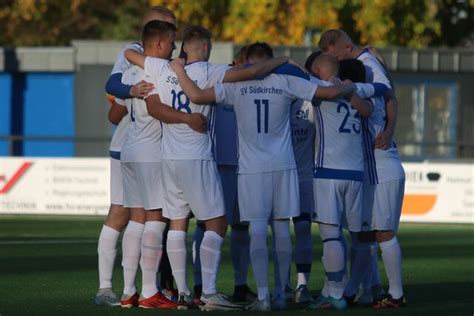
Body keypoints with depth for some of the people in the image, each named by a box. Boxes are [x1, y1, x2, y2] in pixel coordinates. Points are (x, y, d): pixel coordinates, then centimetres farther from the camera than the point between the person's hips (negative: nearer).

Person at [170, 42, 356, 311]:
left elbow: (196, 96, -9)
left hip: (252, 168, -1)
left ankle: (263, 296, -11)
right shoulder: (286, 82, 1)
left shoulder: (236, 84, -2)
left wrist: (179, 71, 8)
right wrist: (351, 87, 22)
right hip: (283, 166, 1)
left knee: (257, 231, -2)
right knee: (282, 229, 9)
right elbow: (331, 92, 1)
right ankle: (281, 294, 13)